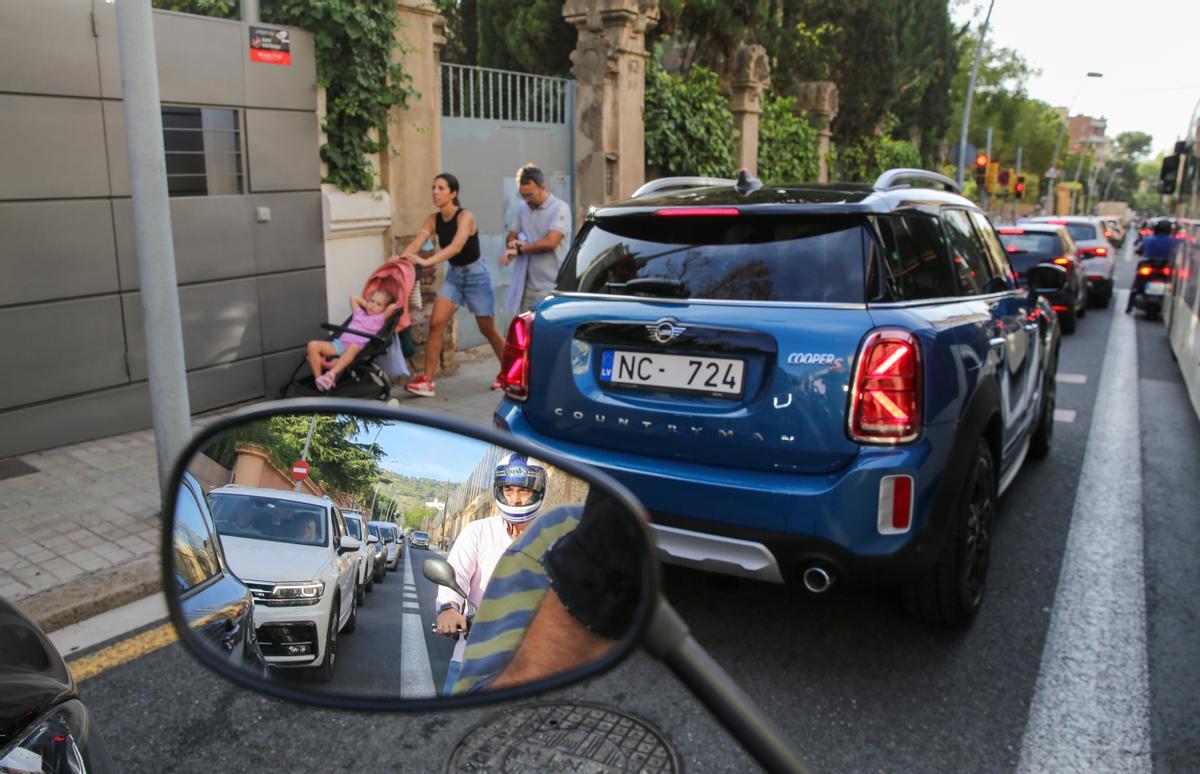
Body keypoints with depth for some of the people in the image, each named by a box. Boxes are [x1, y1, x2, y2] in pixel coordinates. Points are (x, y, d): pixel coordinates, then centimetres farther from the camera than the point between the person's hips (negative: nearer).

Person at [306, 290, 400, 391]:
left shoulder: (380, 318, 13)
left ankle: (331, 374, -55)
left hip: (358, 347, -5)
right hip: (339, 344, 5)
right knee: (313, 345, -18)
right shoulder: (359, 313, 29)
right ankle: (318, 378, -23)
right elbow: (353, 298, 44)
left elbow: (393, 307, -2)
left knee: (353, 346, -43)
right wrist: (366, 304, 37)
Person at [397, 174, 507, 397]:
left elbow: (456, 247, -37)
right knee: (435, 324, -10)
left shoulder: (465, 217, -21)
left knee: (488, 330, 6)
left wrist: (426, 261, -50)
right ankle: (427, 380, -7)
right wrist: (401, 258, -38)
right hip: (453, 275, 5)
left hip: (476, 275, -5)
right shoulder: (433, 219, -3)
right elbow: (417, 242, -16)